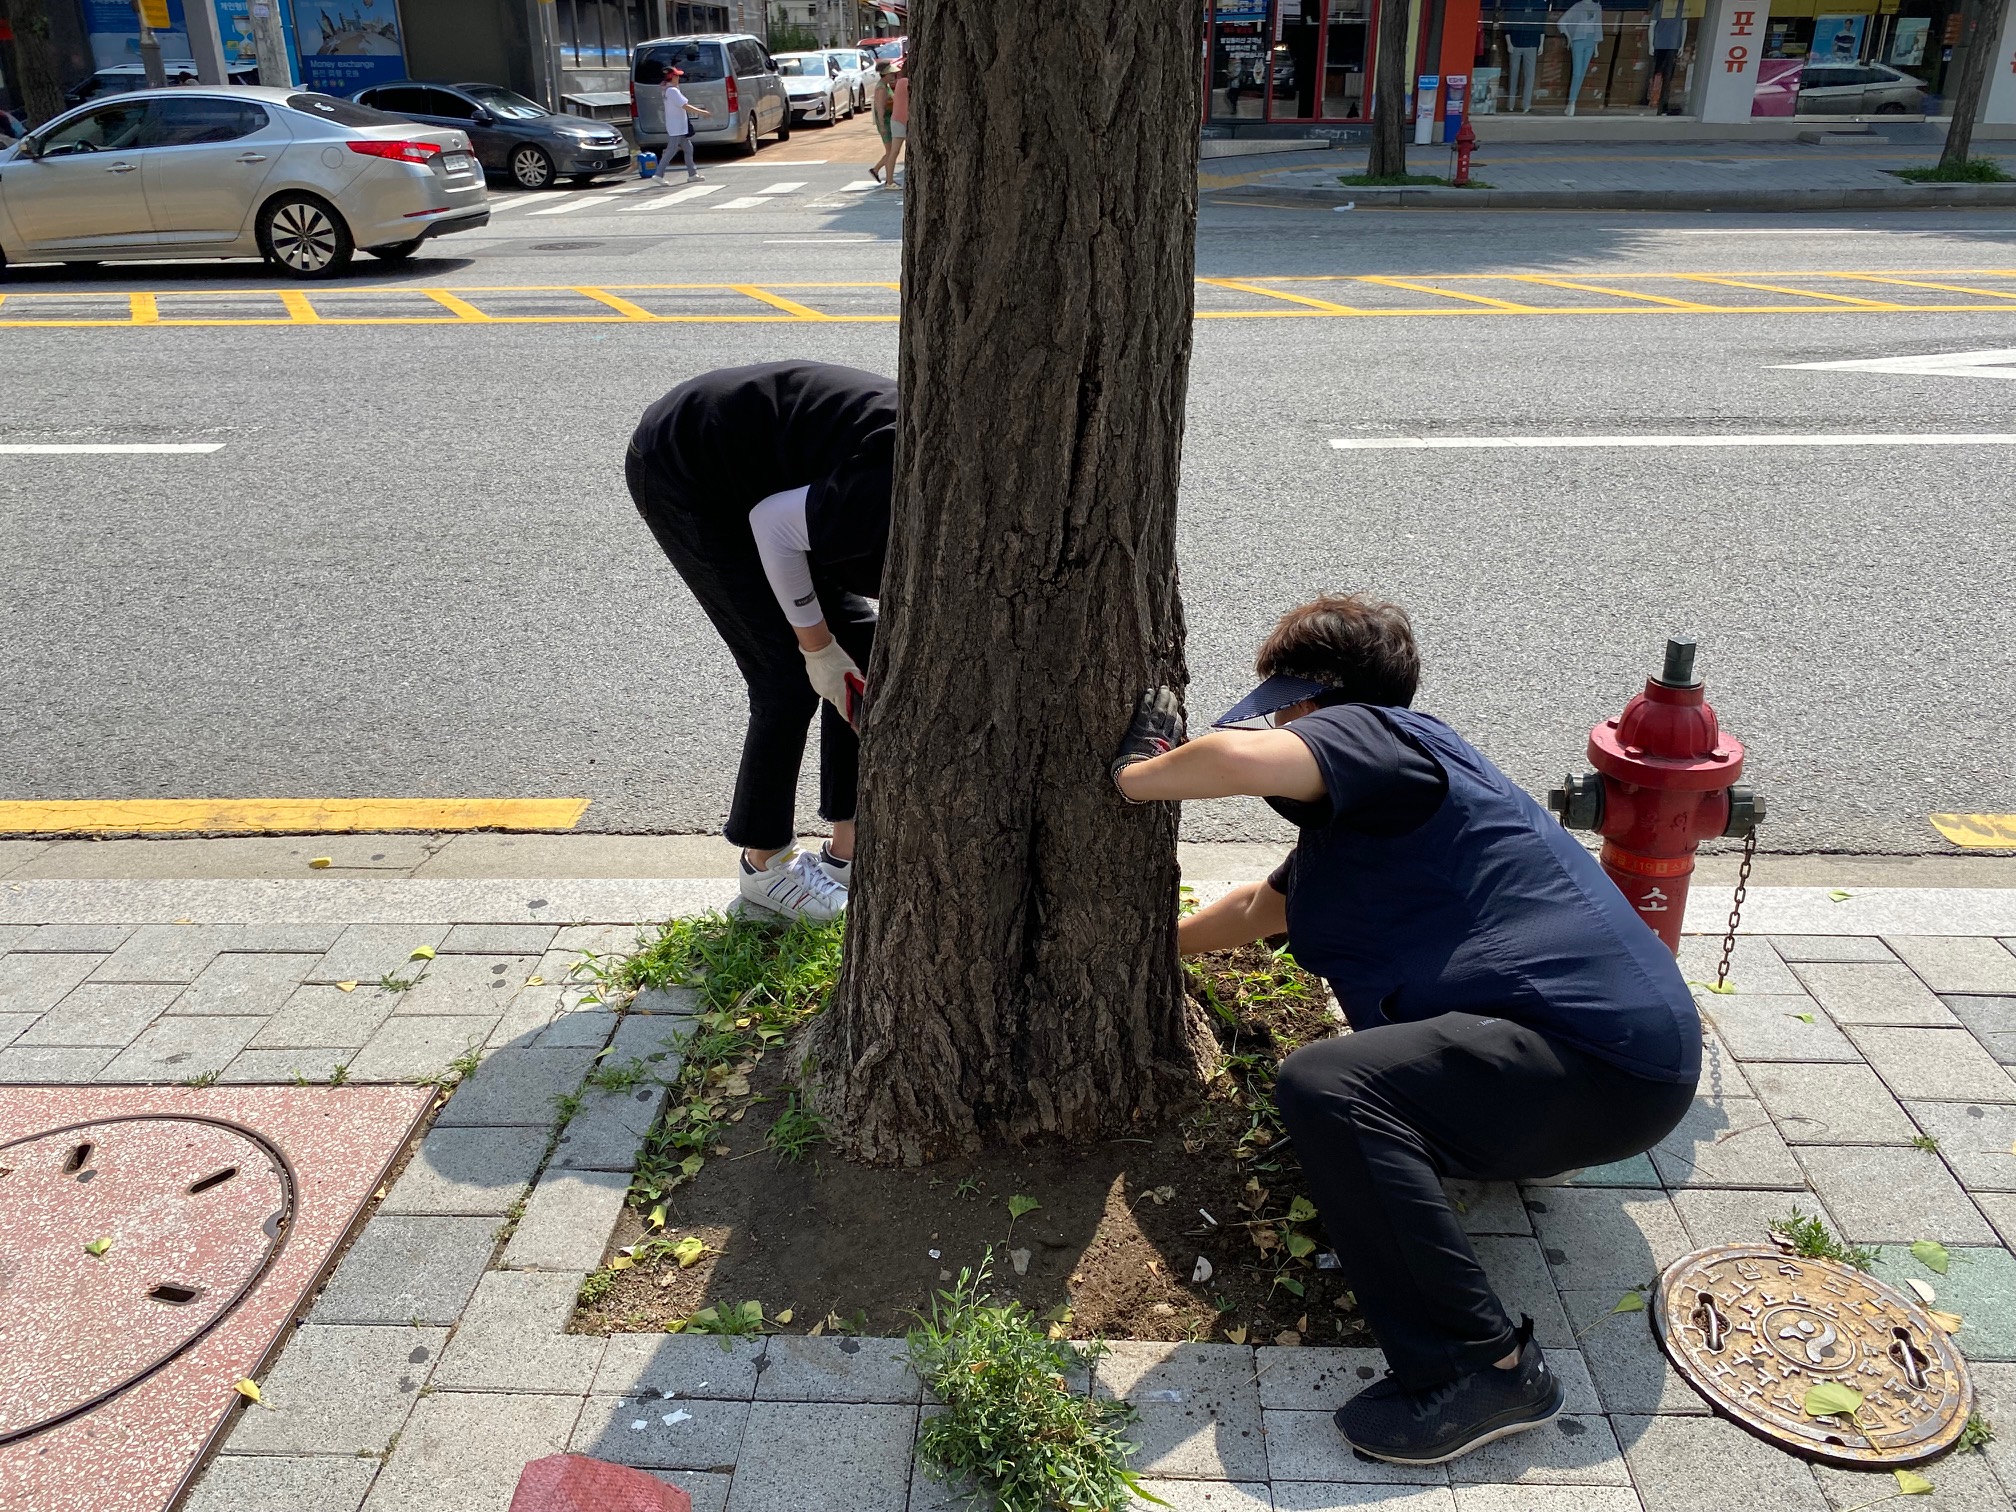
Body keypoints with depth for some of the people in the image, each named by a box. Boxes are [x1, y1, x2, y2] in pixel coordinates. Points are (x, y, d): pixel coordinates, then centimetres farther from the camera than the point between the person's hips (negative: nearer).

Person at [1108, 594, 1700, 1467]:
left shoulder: (1375, 733, -12)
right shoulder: (1350, 828, 18)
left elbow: (1243, 758, -33)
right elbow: (1262, 906, 34)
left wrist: (1137, 775, -15)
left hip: (1607, 1056, -11)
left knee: (1325, 1086, -29)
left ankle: (1481, 1369, -20)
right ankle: (1524, 1139, 23)